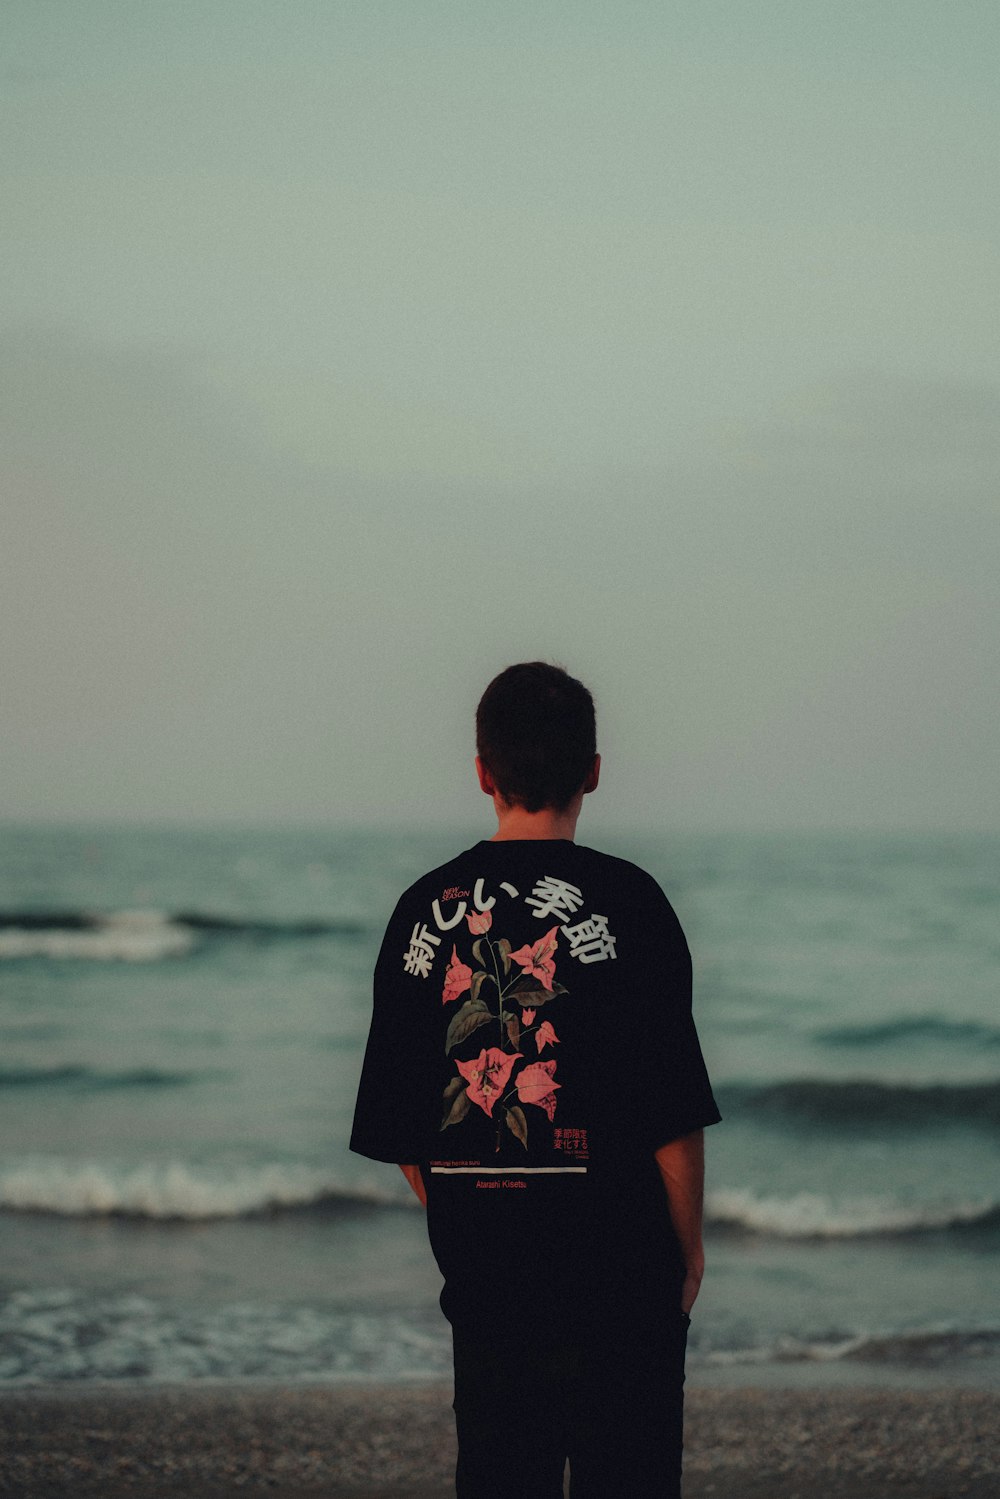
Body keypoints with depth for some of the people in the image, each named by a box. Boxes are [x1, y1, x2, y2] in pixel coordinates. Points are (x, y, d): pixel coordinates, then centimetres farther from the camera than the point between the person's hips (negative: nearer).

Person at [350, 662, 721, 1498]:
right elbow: (673, 1108, -9)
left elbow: (399, 1126, 7)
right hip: (619, 1269, -4)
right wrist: (690, 1244, 4)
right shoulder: (625, 902, -9)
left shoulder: (427, 910, 3)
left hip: (482, 1267, 4)